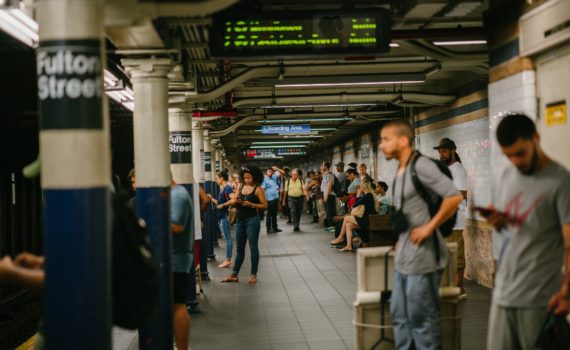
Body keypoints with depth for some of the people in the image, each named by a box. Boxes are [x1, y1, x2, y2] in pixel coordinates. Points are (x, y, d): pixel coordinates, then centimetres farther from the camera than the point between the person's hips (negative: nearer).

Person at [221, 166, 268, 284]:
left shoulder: (258, 189, -6)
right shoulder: (241, 187, 10)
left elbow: (264, 205, -11)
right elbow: (232, 202, 13)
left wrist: (251, 204, -20)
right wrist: (235, 201, -9)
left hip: (252, 220, -6)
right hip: (240, 220, 6)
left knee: (253, 247, 3)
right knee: (240, 248, 11)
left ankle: (253, 274, 10)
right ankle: (234, 274, 15)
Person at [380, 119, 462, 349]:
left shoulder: (420, 165, -15)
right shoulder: (401, 170, 13)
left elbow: (454, 197, -23)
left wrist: (429, 227, -19)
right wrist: (402, 239, 13)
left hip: (421, 256, -9)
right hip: (403, 256, 9)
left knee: (422, 319, -1)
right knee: (400, 317, 16)